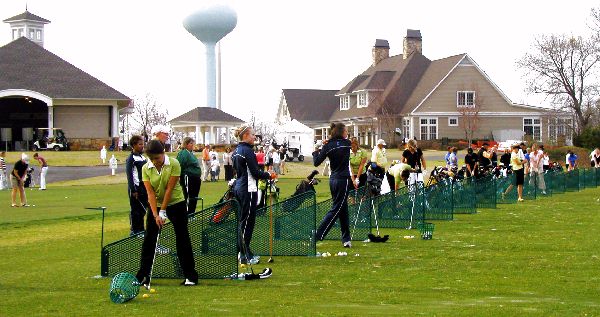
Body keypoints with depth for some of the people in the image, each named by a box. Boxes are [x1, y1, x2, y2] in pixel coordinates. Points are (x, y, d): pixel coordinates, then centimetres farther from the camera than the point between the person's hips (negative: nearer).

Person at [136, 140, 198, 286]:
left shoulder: (174, 164, -17)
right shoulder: (146, 168, -9)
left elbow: (169, 189, -18)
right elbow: (150, 193, -14)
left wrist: (163, 211, -18)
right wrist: (156, 215, -22)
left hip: (176, 204, -3)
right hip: (155, 205, 3)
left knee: (182, 238, -2)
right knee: (149, 239, 0)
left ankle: (190, 276, 3)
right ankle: (143, 276, 7)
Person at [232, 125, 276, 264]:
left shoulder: (236, 151, 13)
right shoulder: (247, 151, -16)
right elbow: (255, 172, -17)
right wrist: (269, 175, -1)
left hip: (239, 187, 10)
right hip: (248, 189, -10)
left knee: (242, 220, 14)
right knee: (247, 221, -5)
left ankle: (242, 252, 20)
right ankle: (245, 256, -2)